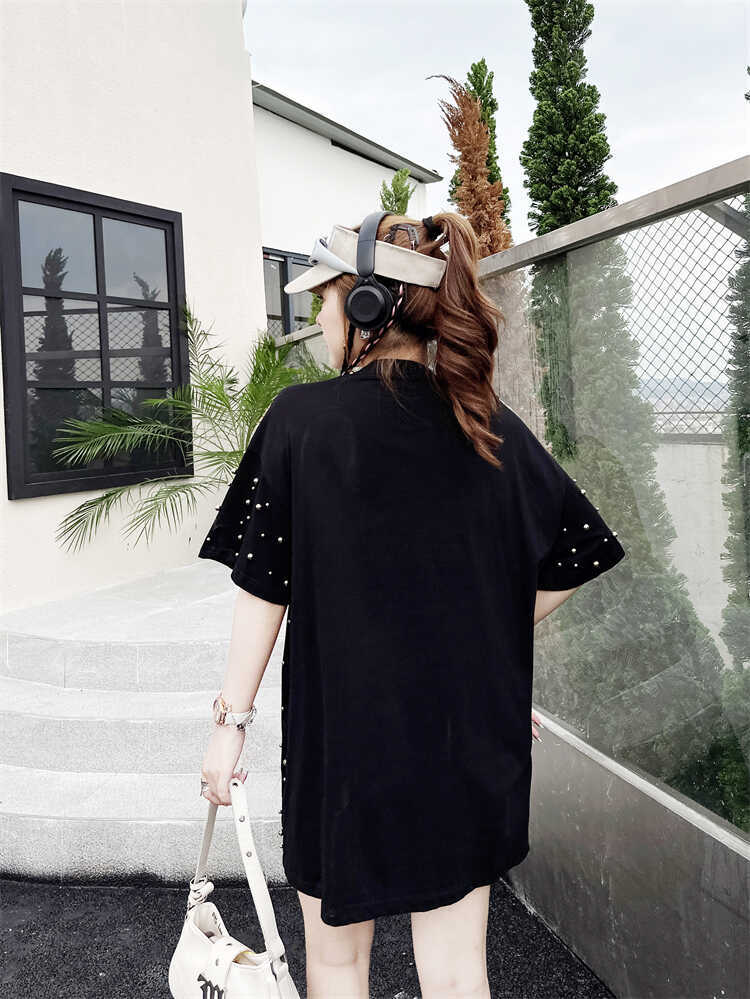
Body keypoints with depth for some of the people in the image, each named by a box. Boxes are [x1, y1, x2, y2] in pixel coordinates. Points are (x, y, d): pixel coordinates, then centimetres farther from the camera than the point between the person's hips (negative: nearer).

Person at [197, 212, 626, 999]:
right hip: (469, 736, 3)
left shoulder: (302, 418, -12)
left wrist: (232, 719, 0)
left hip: (343, 734, -3)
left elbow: (262, 587, -11)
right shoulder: (493, 427, -2)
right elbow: (574, 560, 3)